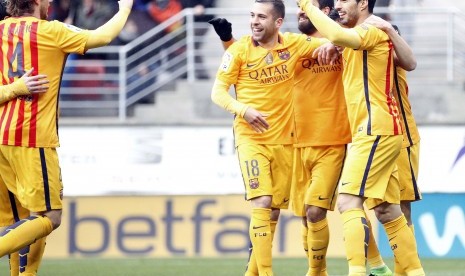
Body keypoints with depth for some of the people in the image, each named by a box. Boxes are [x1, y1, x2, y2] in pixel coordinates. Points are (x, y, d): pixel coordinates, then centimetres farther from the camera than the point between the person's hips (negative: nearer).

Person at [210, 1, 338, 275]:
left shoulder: (294, 44, -1)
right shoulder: (240, 49, -8)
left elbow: (332, 43, 8)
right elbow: (218, 92, -6)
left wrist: (330, 47, -17)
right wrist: (244, 110, -24)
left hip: (284, 138, 4)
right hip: (251, 137, -4)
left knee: (275, 209, 10)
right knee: (261, 203, -17)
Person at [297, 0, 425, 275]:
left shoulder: (373, 31, -11)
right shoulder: (358, 36, 21)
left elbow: (338, 36, -29)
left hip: (376, 131, -10)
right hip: (375, 132, 10)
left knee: (349, 202, -18)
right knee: (387, 211, 11)